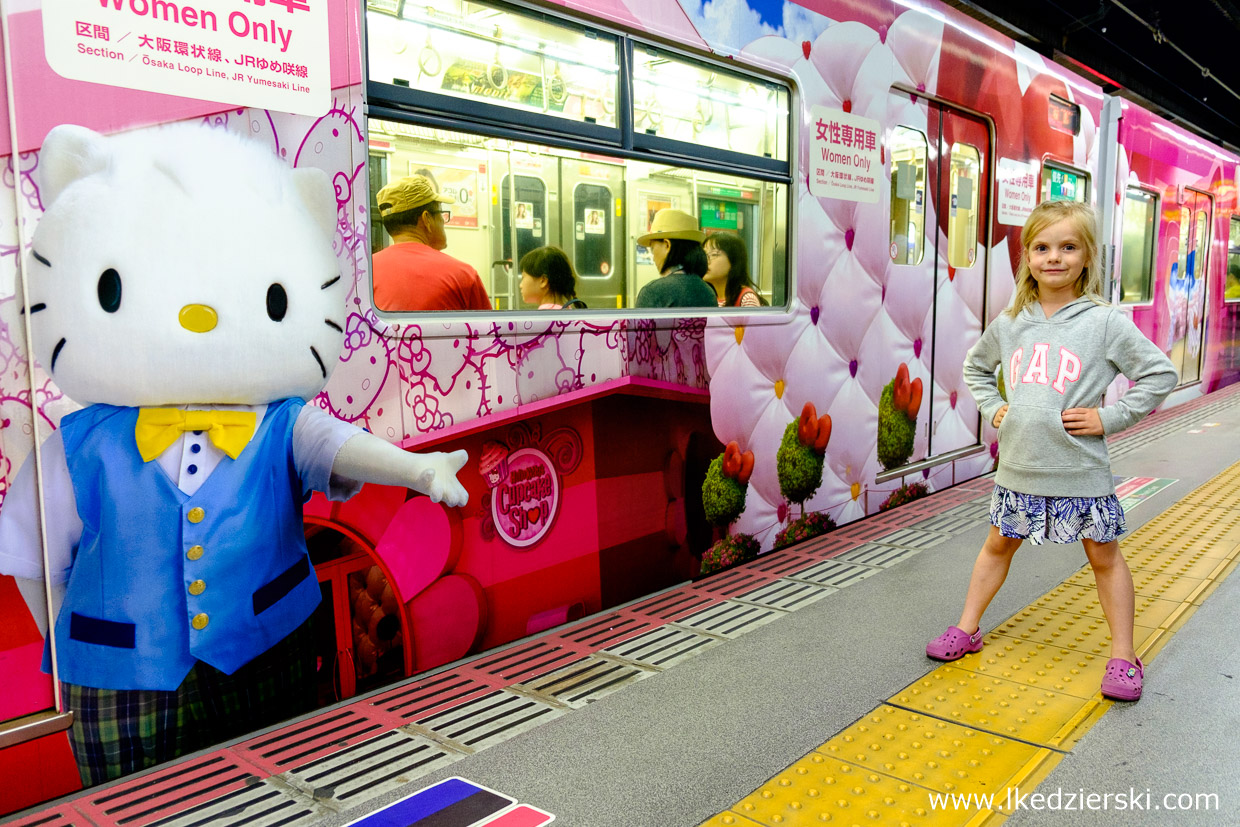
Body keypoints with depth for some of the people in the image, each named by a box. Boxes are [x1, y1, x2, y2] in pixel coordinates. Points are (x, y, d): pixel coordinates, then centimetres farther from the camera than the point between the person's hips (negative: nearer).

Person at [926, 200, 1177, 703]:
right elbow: (975, 366, 20)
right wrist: (991, 408, 6)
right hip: (1018, 468, 3)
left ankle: (1123, 657, 24)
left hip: (1080, 472, -3)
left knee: (1103, 554, 11)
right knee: (999, 544, 16)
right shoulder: (1010, 323, 3)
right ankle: (966, 630, 29)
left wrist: (1110, 418, -10)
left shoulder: (1104, 322, -8)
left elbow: (1161, 373, -5)